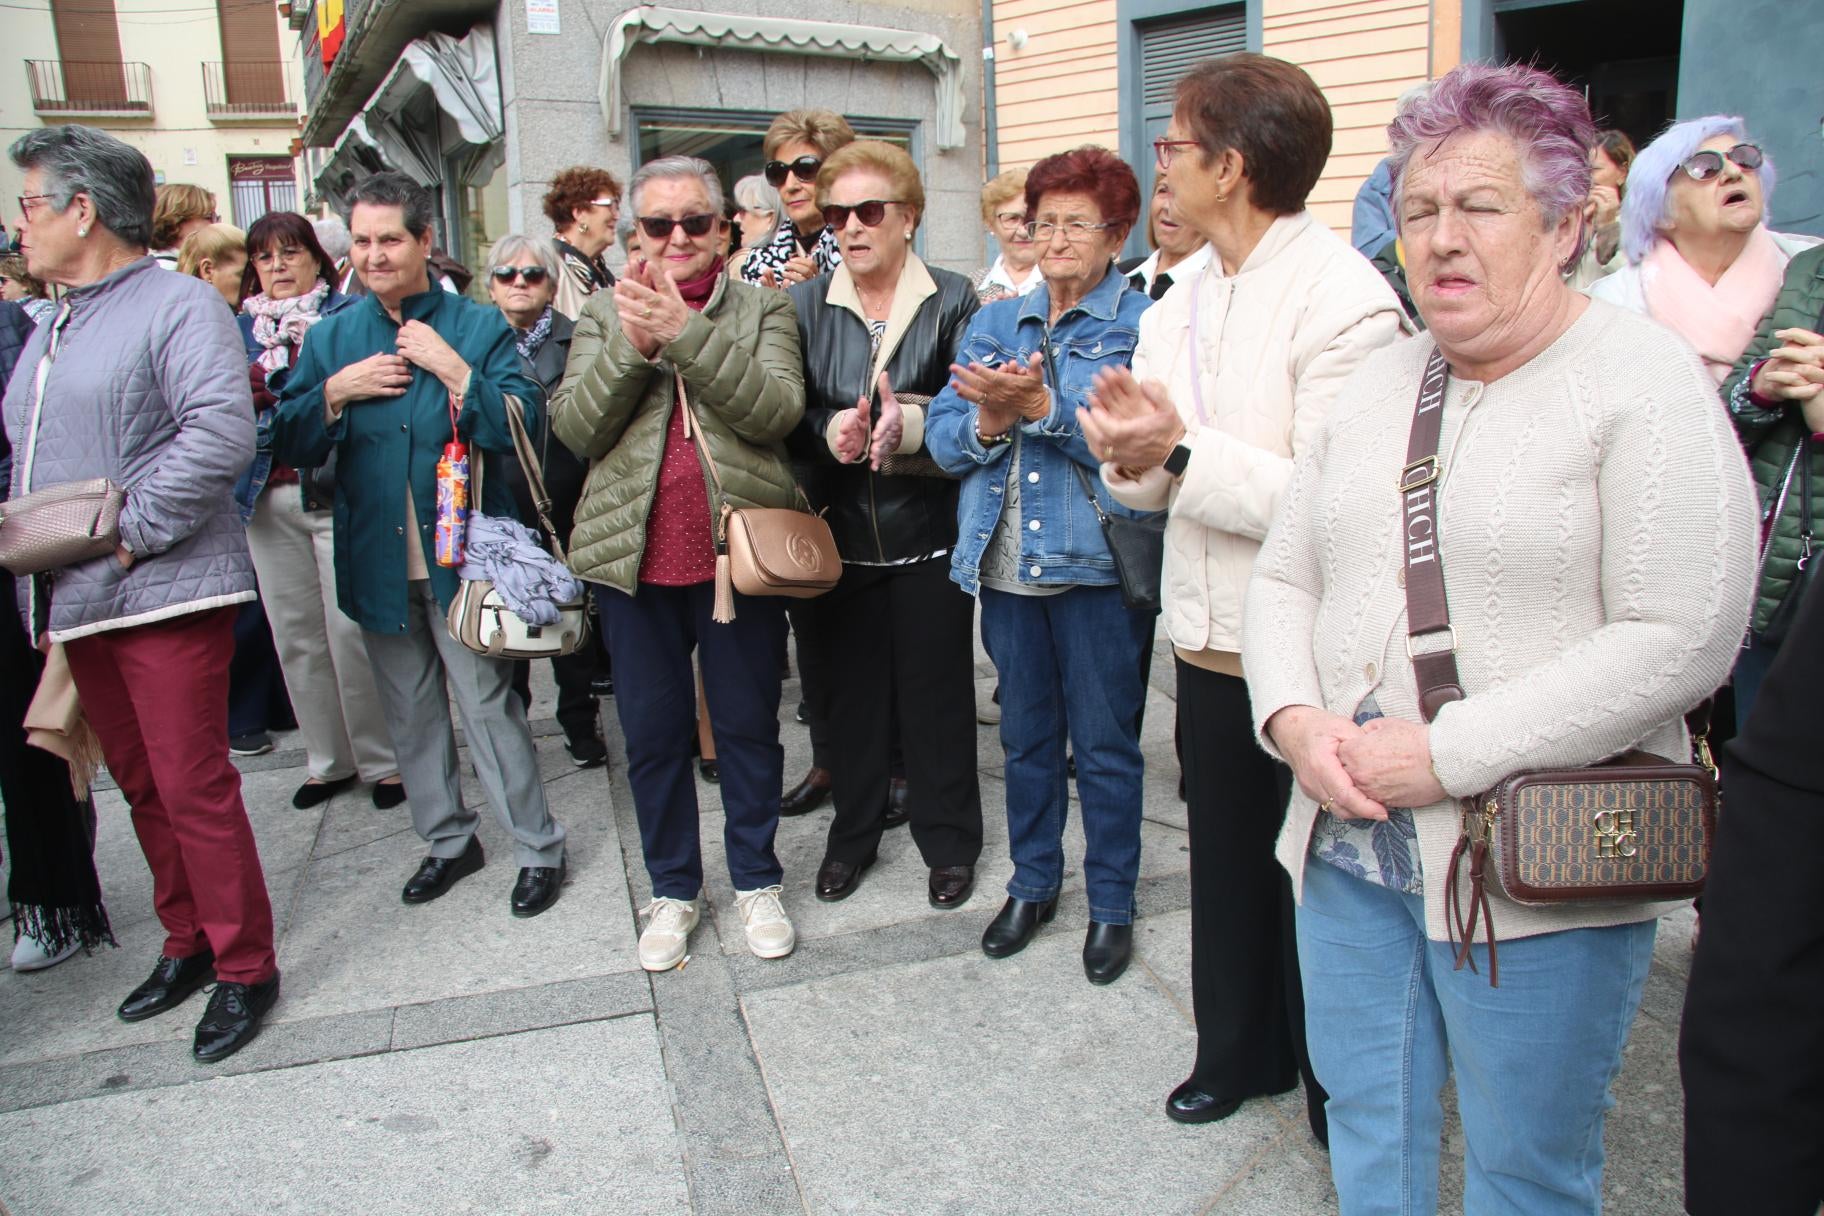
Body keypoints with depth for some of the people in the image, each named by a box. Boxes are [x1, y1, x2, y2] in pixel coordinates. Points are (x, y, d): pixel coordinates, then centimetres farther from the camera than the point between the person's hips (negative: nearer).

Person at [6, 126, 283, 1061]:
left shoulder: (177, 305, -8)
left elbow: (222, 431, -23)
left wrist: (134, 532, -20)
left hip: (164, 594, -8)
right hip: (77, 601, 9)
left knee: (192, 787, -4)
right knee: (140, 785, 15)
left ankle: (245, 968, 9)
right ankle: (186, 943, 29)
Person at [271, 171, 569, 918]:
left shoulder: (478, 326, -3)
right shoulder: (331, 338, 8)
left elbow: (521, 427, -13)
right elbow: (288, 447, 6)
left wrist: (451, 367, -20)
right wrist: (336, 391, -9)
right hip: (377, 561, 5)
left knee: (487, 705, -1)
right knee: (409, 711, 14)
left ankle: (538, 850, 12)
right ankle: (447, 840, 31)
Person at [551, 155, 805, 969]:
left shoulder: (763, 309, 3)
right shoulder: (605, 314, 9)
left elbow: (777, 410, -14)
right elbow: (574, 429, -3)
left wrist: (686, 332, -22)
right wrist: (630, 348, -17)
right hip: (636, 558, 2)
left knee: (748, 727, 11)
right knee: (652, 734, 12)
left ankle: (756, 880, 30)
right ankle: (672, 889, 31)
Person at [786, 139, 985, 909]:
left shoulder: (952, 301, -1)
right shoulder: (806, 306, 6)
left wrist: (911, 423, -26)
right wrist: (829, 433, -19)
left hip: (928, 534, -2)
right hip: (840, 534, 2)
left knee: (937, 691, 7)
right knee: (850, 688, 12)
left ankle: (948, 839, 25)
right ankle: (854, 832, 30)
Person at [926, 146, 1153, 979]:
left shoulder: (1143, 325, -4)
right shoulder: (995, 324, 12)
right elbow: (942, 435, 4)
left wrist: (1040, 403, -25)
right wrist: (990, 420, -16)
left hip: (1098, 566, -4)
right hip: (1005, 562, 5)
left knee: (1105, 745, 7)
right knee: (1026, 737, 17)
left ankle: (1111, 904, 25)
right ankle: (1032, 884, 35)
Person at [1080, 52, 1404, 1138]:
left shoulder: (1343, 299, -17)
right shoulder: (1179, 306, 8)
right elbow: (1152, 487, 9)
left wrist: (1183, 452, -24)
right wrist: (1130, 449, -13)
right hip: (1211, 640, 7)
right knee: (1227, 864, 21)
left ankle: (1341, 1093, 34)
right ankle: (1239, 1051, 43)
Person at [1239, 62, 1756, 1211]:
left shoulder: (1647, 380, -9)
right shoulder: (1379, 386, 9)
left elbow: (1682, 639, -17)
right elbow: (1285, 577, 10)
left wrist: (1449, 756, -20)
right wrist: (1296, 718, -9)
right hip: (1349, 839, 6)